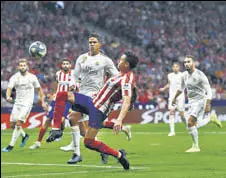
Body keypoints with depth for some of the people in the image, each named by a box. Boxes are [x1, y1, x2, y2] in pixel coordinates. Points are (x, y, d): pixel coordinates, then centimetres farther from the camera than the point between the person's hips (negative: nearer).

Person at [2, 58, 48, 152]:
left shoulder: (32, 77, -1)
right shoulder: (14, 77, 1)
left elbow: (39, 89, 10)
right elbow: (9, 88, -11)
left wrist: (43, 102, 10)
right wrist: (8, 97, -32)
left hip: (27, 103, -4)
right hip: (17, 103, 4)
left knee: (18, 123, -16)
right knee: (13, 125, 5)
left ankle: (11, 146, -12)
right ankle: (24, 135, 34)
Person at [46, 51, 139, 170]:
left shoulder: (126, 80, -21)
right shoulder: (123, 74, 9)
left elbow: (127, 101, -34)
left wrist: (119, 120, -47)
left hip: (99, 110, -10)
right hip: (93, 102, 10)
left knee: (88, 142, -12)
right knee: (61, 96, -1)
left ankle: (118, 154, 5)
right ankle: (56, 129, -6)